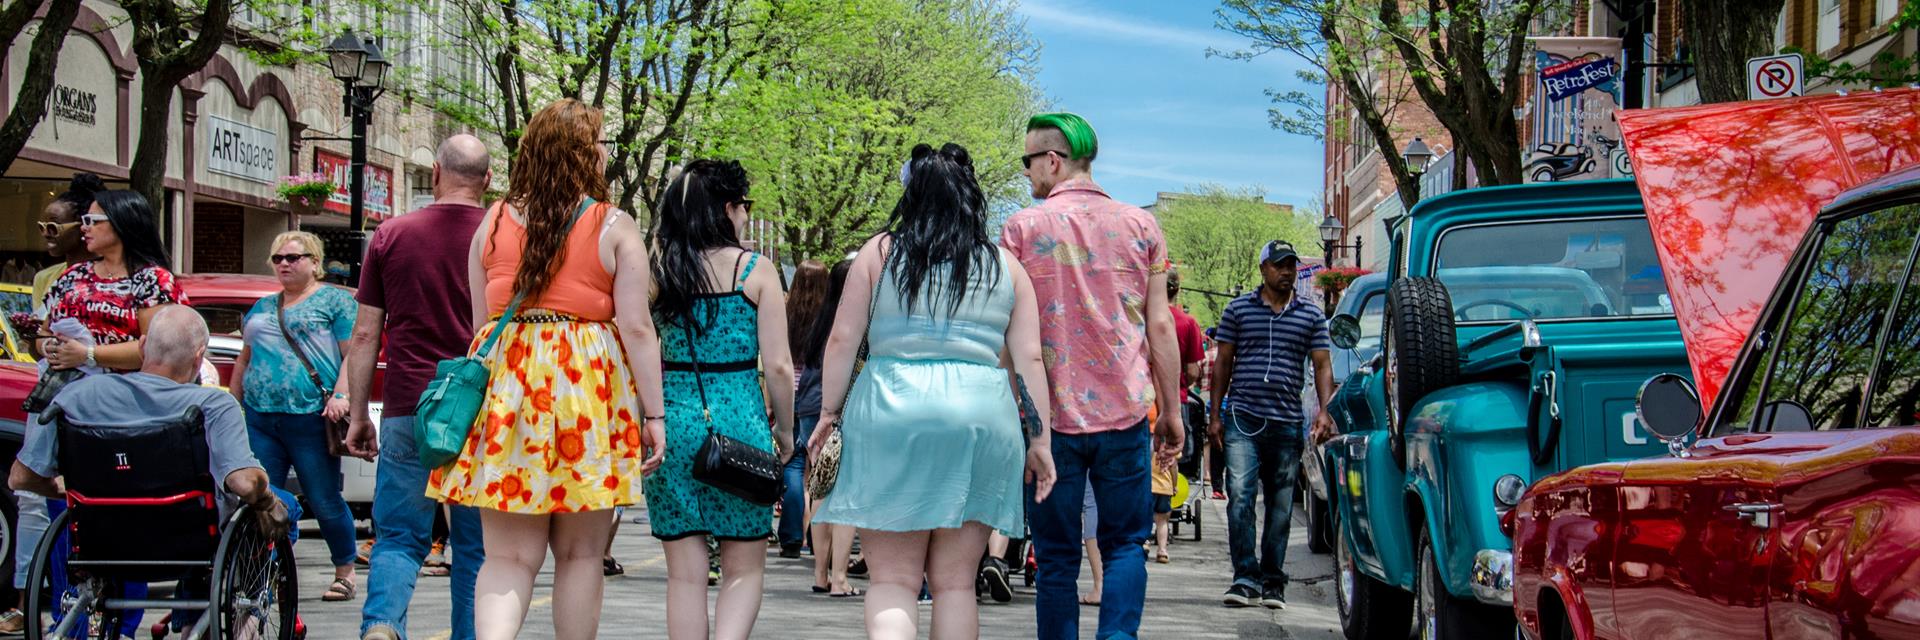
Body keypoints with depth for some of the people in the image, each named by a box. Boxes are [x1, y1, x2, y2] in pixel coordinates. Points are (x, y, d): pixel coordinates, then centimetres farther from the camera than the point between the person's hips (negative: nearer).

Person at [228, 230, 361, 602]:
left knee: (324, 502, 1)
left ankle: (345, 571, 16)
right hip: (259, 419, 6)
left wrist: (340, 395, -18)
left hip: (310, 418, -5)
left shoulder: (334, 301, 4)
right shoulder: (262, 309, 22)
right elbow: (244, 362, 29)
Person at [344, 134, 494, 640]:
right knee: (476, 546, 9)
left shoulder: (391, 236, 4)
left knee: (398, 537, 6)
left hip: (408, 409, 1)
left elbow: (365, 336, 5)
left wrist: (358, 416, 12)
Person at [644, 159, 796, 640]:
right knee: (744, 568, 9)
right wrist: (785, 430, 8)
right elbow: (778, 365, -5)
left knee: (685, 572, 8)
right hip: (739, 421, -2)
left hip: (673, 420, 2)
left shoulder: (655, 272, 3)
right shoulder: (756, 271, -3)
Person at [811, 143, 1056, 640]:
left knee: (893, 580, 1)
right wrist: (1039, 440, 10)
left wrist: (829, 413, 11)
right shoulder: (1006, 268, 10)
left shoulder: (879, 253, 6)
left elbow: (843, 340, 2)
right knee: (955, 583, 10)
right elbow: (1029, 360, 6)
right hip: (981, 416, 2)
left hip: (890, 414, -1)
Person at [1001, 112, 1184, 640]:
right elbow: (1160, 325, 3)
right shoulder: (1139, 225, 5)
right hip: (1124, 413, 1)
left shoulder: (1022, 228, -1)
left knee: (1056, 556, 7)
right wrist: (1171, 410, 10)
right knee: (1125, 543, 10)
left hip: (1050, 415, -1)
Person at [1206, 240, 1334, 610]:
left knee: (1281, 507, 6)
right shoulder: (1238, 310, 8)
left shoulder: (1311, 316, 10)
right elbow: (1222, 364, 9)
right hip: (1243, 417, -2)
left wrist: (1325, 411, -5)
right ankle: (1246, 579, -10)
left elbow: (1322, 366, 9)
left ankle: (1272, 582, 13)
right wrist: (1215, 415, 3)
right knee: (1240, 496, -13)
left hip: (1287, 423, 2)